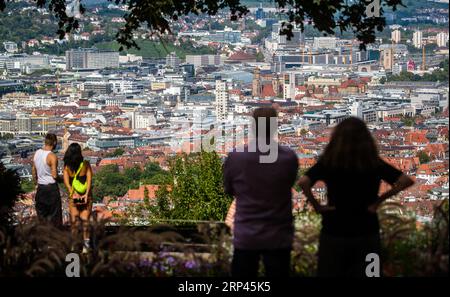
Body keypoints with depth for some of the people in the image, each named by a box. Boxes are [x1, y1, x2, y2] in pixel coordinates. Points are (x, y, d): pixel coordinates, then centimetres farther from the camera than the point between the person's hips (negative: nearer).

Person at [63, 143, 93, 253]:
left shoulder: (67, 167, -5)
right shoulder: (86, 164, -7)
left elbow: (66, 181, -12)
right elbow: (89, 179, -11)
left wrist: (72, 193, -17)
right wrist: (87, 194, -13)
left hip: (73, 196, 0)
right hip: (86, 197, 0)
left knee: (74, 221, 9)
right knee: (85, 220, 7)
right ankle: (86, 245, 8)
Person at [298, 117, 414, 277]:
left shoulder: (328, 161, -7)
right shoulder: (374, 163, -3)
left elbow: (303, 182, -21)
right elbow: (406, 181, -7)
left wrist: (316, 206, -9)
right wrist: (379, 200, -3)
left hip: (334, 233, -1)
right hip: (367, 234, 1)